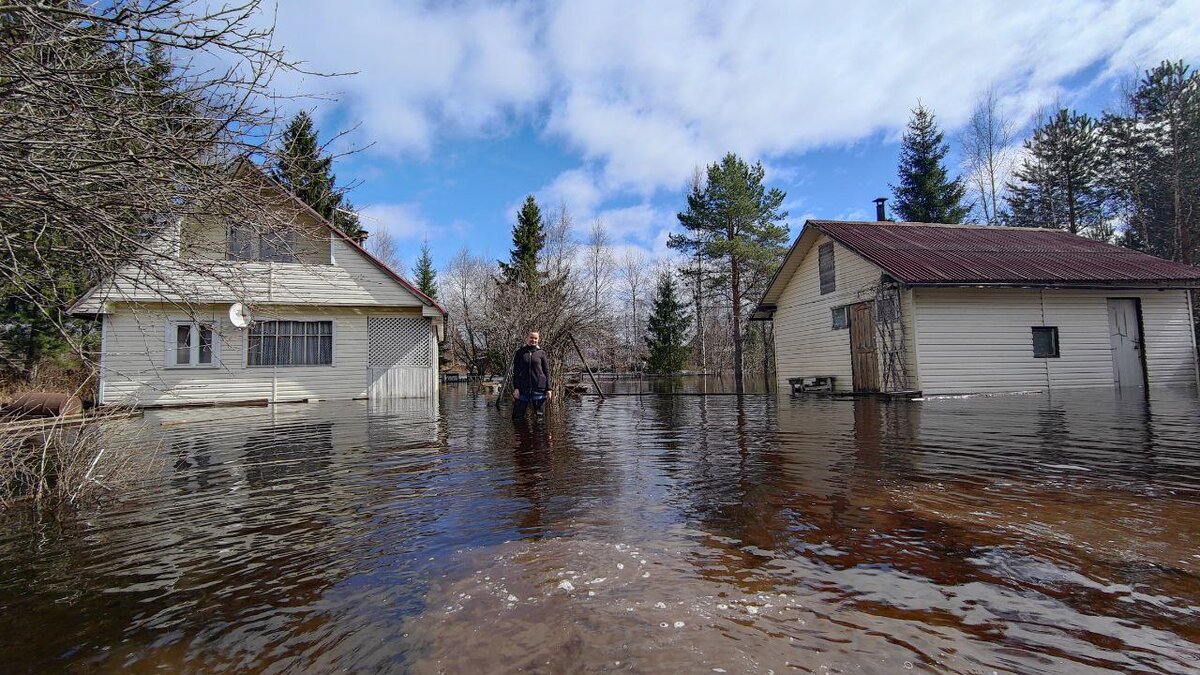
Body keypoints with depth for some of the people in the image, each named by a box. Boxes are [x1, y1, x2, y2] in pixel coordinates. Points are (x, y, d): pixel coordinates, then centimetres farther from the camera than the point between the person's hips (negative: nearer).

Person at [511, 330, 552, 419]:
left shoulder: (541, 353, 7)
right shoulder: (520, 353, 7)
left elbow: (547, 372, 7)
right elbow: (516, 372, 5)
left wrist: (548, 389, 1)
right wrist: (516, 388, -5)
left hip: (539, 388, 0)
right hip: (523, 388, 0)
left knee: (539, 415, 5)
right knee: (517, 415, 0)